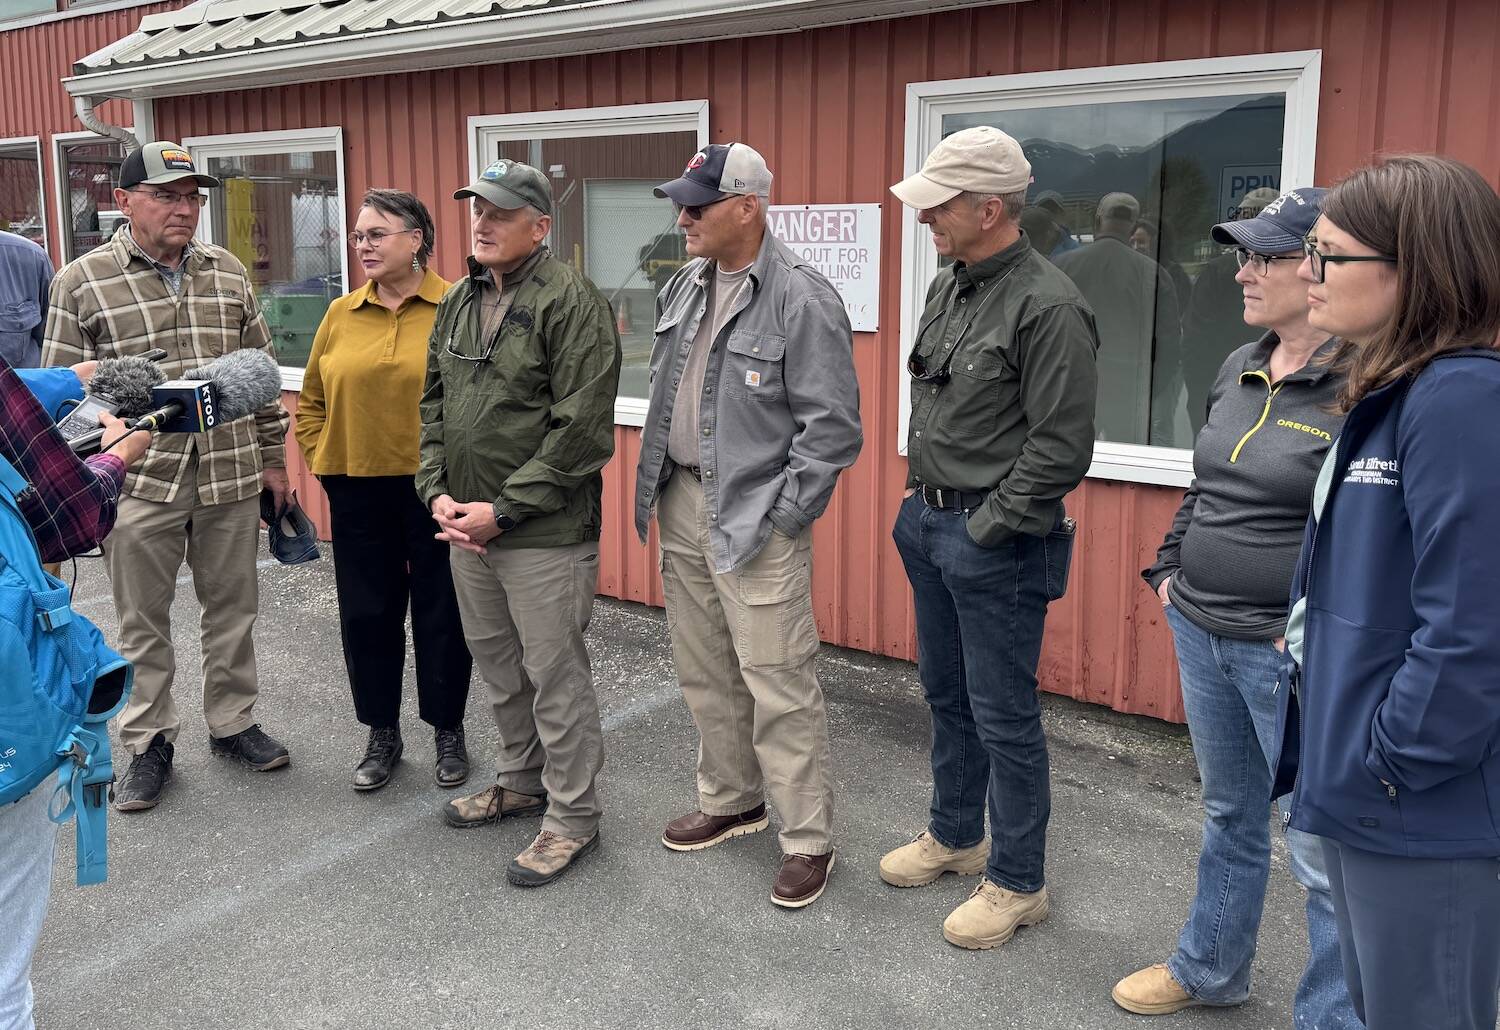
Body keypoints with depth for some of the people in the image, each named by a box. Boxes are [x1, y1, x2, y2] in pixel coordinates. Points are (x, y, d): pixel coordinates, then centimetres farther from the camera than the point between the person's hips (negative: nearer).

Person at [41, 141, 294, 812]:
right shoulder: (83, 282, -4)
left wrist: (273, 457, 10)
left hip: (231, 479, 3)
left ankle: (232, 723, 31)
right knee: (143, 624, 10)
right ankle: (149, 741, 26)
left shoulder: (229, 273, 6)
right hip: (138, 482, -3)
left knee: (232, 609, 14)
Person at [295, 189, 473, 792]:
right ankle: (382, 734, 28)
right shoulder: (341, 315, 6)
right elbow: (312, 401, 15)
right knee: (366, 613, 11)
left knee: (442, 612, 8)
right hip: (358, 492, 4)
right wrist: (319, 458, 6)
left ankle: (448, 731, 26)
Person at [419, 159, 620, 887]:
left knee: (555, 675, 2)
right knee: (498, 665, 20)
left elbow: (582, 430, -20)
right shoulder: (458, 302, 12)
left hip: (544, 533, -8)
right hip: (466, 526, 8)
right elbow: (433, 404, 16)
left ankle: (573, 816, 17)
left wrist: (503, 509, -18)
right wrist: (437, 492, 2)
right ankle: (522, 779, 40)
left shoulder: (570, 302, -14)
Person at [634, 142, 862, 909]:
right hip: (682, 506, 8)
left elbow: (832, 425, -16)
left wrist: (781, 516, -15)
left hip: (756, 519, -8)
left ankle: (808, 839, 13)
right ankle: (730, 801, 37)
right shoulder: (682, 288, 10)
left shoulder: (802, 298, -15)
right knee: (704, 675, 19)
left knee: (779, 688, -2)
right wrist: (659, 487, 14)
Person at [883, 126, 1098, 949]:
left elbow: (1061, 448, -20)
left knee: (1003, 716, 3)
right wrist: (920, 493, 13)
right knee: (946, 693, 21)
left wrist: (988, 528, -16)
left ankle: (1017, 883, 19)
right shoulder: (947, 287, 8)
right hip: (929, 522, 9)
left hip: (995, 541, -9)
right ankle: (954, 836, 39)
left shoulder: (1048, 307, -19)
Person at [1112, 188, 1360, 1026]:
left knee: (1324, 850, 4)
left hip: (1291, 654, -8)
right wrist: (1172, 567, 15)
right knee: (1229, 817, 24)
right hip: (1202, 633, 8)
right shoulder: (1239, 369, 8)